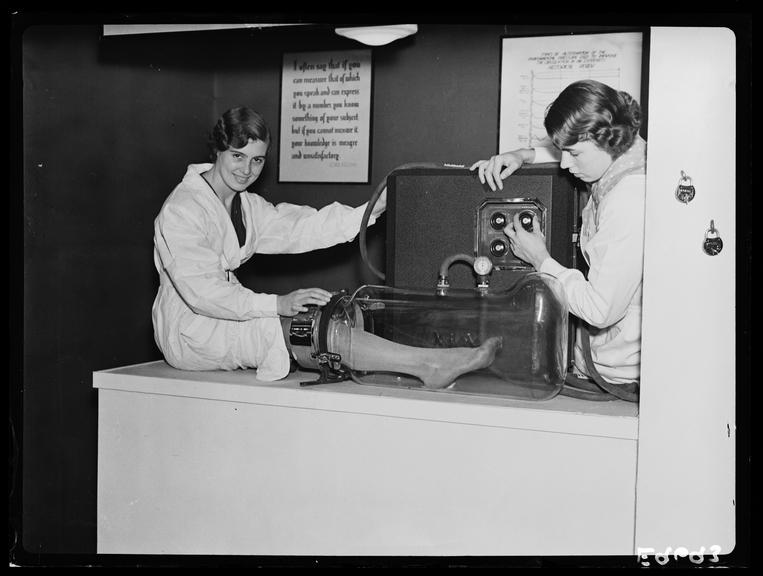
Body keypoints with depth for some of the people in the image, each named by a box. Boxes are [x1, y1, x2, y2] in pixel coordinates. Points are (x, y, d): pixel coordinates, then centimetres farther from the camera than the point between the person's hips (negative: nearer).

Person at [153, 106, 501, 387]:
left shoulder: (246, 206, 11)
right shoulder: (181, 210, -16)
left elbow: (299, 227, -2)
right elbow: (200, 290, -24)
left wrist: (369, 211, -13)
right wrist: (277, 305, -30)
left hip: (226, 312, 8)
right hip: (190, 333, -8)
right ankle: (428, 364, -29)